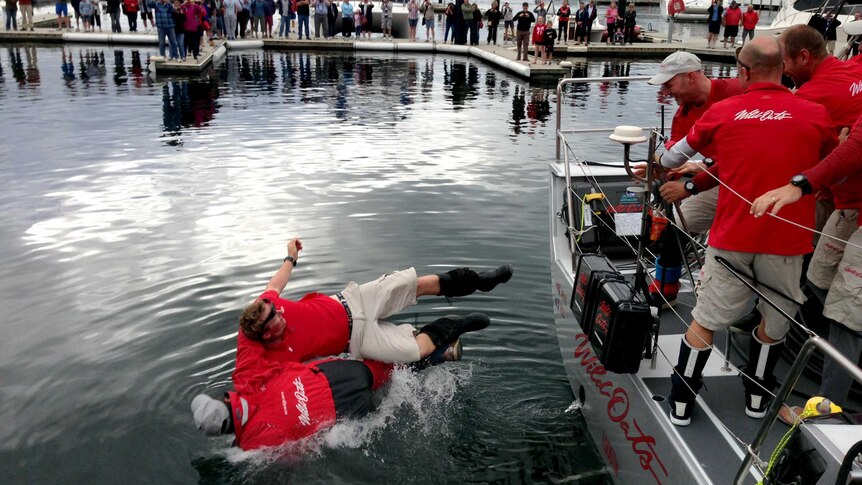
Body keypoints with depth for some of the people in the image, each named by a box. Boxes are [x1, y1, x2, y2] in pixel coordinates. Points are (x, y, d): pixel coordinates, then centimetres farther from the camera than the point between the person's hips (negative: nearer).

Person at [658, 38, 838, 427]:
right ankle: (757, 397, 35)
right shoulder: (816, 115, -2)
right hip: (787, 239, 0)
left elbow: (680, 153, 16)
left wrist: (660, 166, 36)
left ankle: (681, 403, 21)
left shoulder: (722, 112, -1)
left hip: (731, 237, 0)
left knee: (704, 322, 11)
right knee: (774, 322, 19)